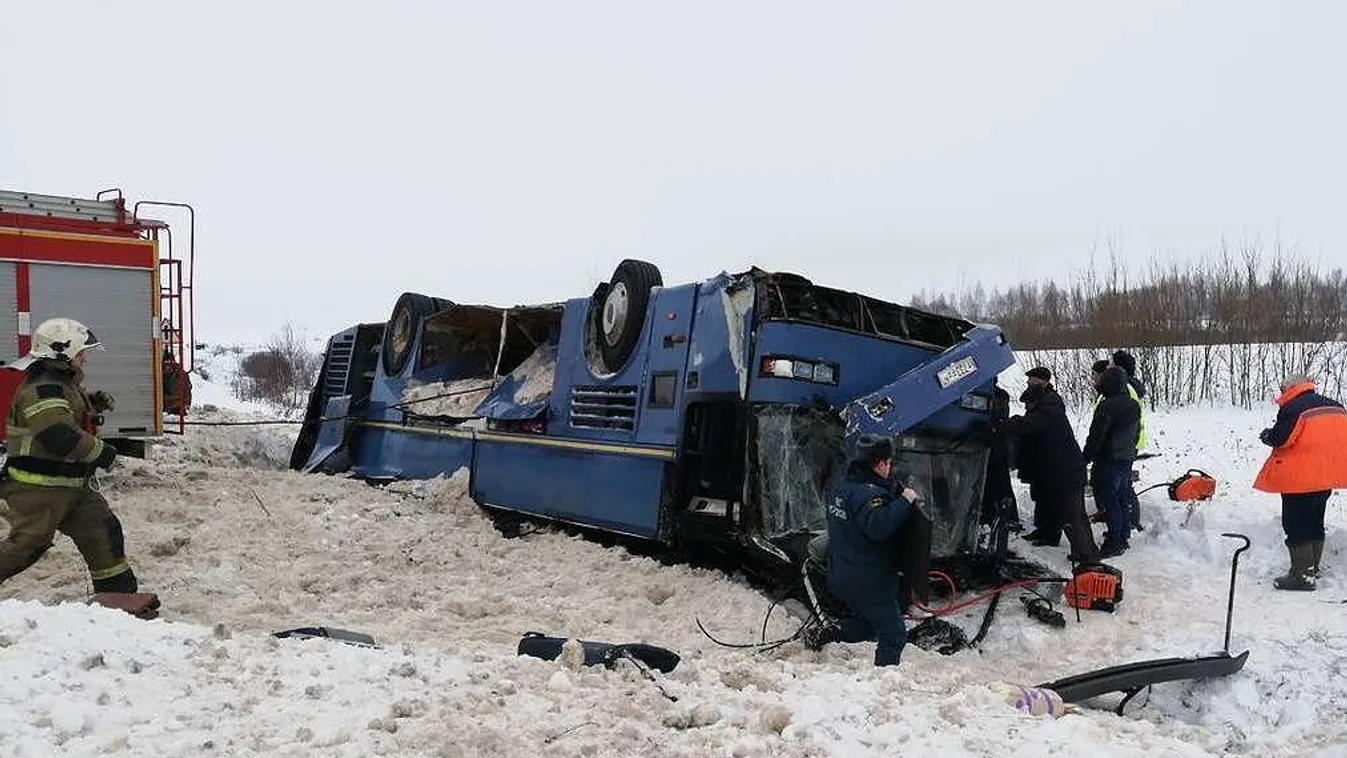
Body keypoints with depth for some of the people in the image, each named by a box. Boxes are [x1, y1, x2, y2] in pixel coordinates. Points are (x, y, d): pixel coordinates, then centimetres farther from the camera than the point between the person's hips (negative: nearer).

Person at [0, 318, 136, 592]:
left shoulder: (64, 382, 14)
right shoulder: (42, 389, -19)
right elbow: (58, 435, -33)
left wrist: (94, 402, 16)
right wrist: (99, 451, -22)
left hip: (69, 484, 10)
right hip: (38, 486, -10)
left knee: (102, 527, 6)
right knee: (28, 543, -8)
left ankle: (116, 590, 12)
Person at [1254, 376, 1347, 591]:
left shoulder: (1293, 408, -17)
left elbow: (1280, 438, -19)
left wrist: (1266, 435, 1)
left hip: (1299, 479, -8)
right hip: (1326, 477, 8)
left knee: (1296, 527, -1)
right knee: (1315, 524, 20)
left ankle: (1301, 575, -1)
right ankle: (1313, 569, 29)